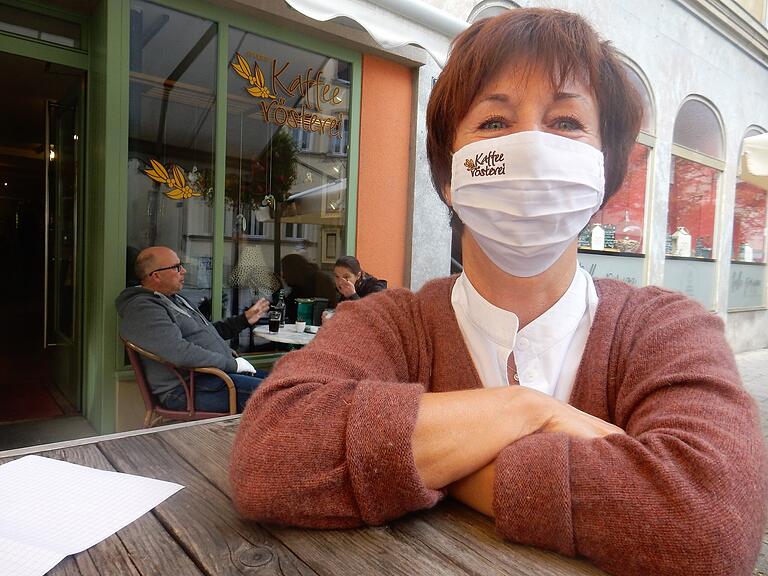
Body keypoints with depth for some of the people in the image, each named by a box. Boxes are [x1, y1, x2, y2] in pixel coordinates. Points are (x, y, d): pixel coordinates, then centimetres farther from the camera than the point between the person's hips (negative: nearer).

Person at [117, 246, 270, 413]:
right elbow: (179, 352, -26)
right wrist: (232, 364, -19)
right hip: (187, 389, -10)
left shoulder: (176, 299, 21)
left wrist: (245, 319, 23)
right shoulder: (143, 310, -13)